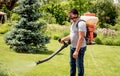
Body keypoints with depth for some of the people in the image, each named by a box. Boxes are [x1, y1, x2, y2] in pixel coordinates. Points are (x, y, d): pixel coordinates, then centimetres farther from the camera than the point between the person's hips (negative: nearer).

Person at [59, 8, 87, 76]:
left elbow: (81, 38, -27)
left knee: (79, 64, -1)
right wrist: (64, 39, 6)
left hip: (80, 48, -10)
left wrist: (77, 51, -29)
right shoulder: (73, 23, 11)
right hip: (72, 47, 10)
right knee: (72, 63, 20)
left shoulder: (81, 23, -21)